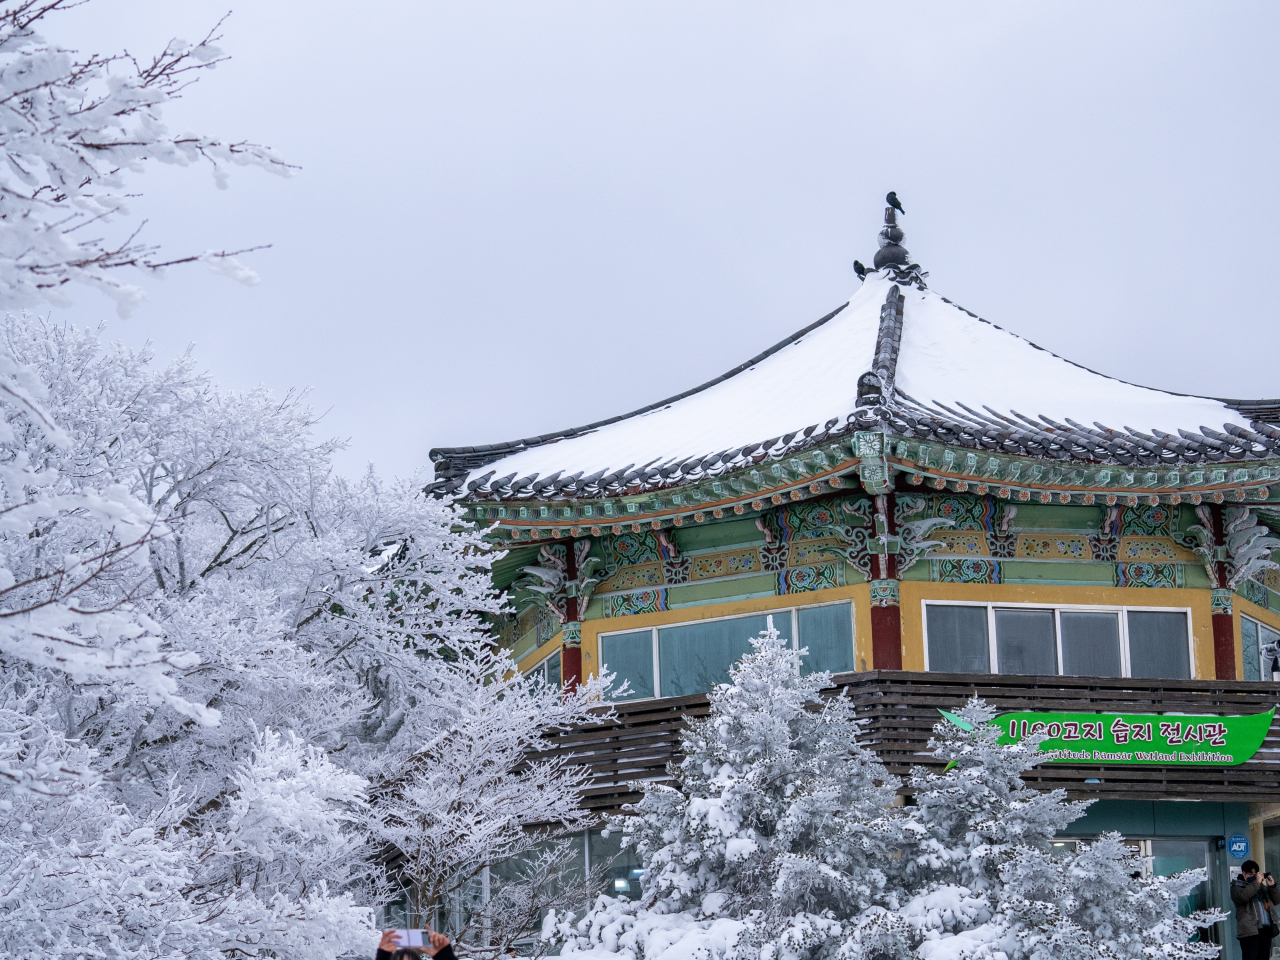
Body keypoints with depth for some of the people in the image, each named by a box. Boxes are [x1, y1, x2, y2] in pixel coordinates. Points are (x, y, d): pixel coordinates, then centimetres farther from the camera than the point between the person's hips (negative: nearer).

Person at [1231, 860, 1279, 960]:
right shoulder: (1237, 886, 6)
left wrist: (1272, 886, 5)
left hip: (1266, 929, 6)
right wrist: (1256, 883, -13)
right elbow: (1242, 896, -17)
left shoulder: (1262, 886, 24)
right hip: (1250, 930, -6)